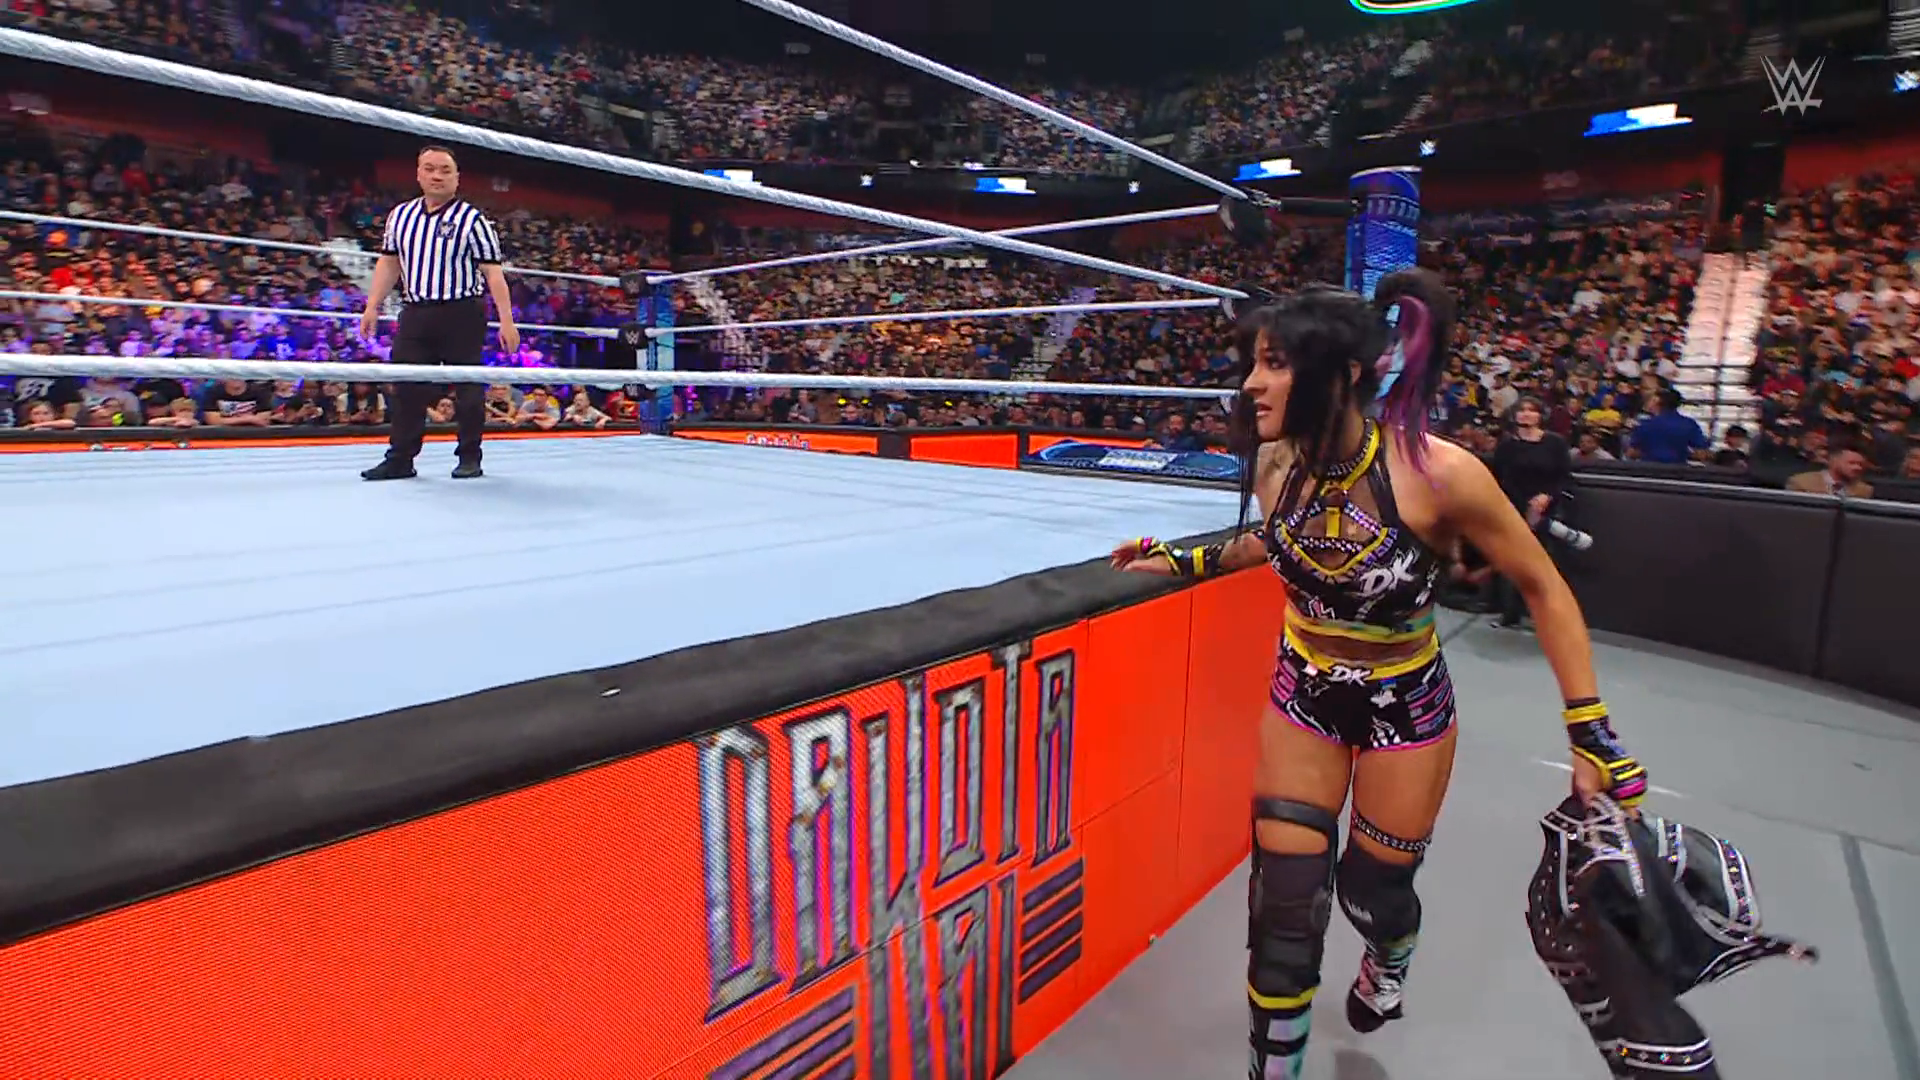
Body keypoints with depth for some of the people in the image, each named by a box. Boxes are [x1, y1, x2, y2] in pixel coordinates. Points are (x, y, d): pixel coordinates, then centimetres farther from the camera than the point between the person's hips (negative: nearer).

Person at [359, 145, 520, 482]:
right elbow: (388, 263, 19)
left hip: (462, 315, -5)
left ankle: (469, 457, 12)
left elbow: (493, 272, -8)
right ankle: (400, 459, 11)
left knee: (467, 387, 1)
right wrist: (373, 306, 14)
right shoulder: (401, 215, 12)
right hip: (416, 314, 5)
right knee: (406, 388, 4)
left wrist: (506, 321, -14)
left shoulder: (471, 219, -3)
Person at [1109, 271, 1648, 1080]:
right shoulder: (1274, 465, -16)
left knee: (1373, 893, 18)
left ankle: (1386, 965, 58)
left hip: (1405, 708, -2)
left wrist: (1591, 731, -13)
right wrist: (1183, 563, 4)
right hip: (1304, 695, 3)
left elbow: (1544, 590, -13)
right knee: (1285, 906, 2)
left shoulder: (1438, 473, -28)